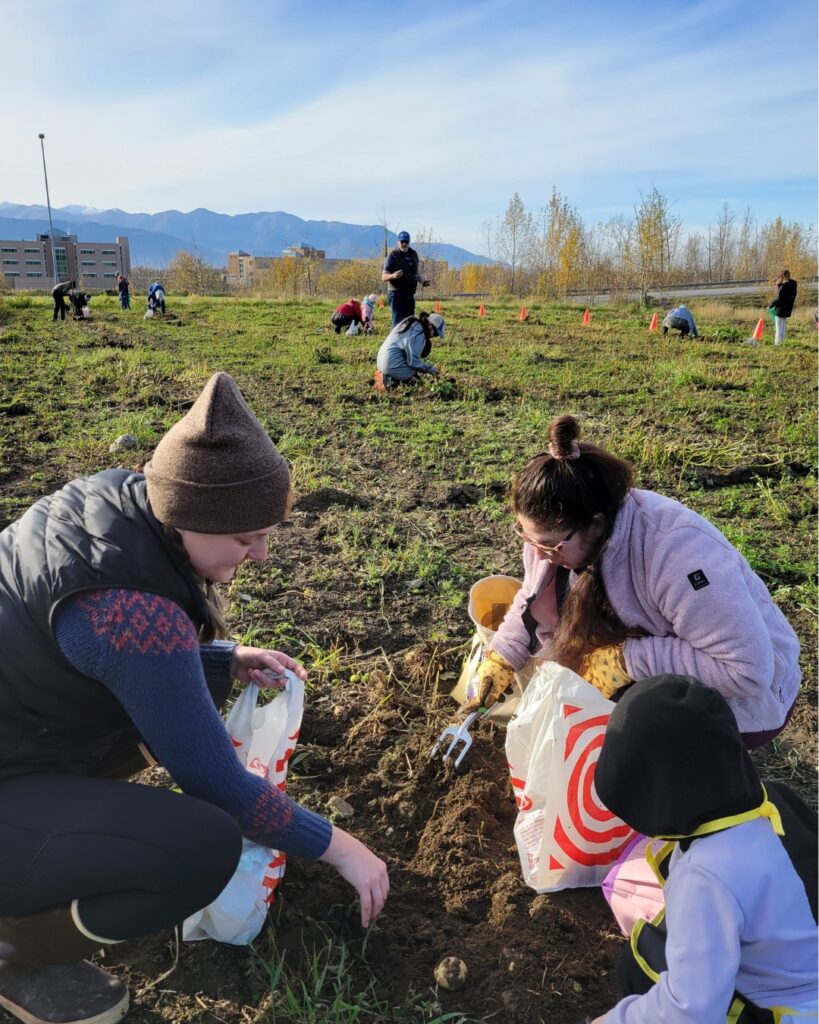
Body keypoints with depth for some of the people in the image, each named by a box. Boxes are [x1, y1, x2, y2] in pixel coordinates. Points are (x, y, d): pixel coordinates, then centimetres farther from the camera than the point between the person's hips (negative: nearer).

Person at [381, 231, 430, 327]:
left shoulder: (413, 254, 13)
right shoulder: (393, 256, -6)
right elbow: (383, 277, -9)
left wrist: (422, 280, 5)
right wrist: (393, 275, -30)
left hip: (410, 294, 7)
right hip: (397, 294, -7)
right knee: (398, 322, -12)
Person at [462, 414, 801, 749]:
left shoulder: (678, 555, -37)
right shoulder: (557, 531, -15)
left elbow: (748, 668, -35)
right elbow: (536, 597, 4)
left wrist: (627, 659, -34)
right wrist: (500, 659, -8)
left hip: (743, 699, -7)